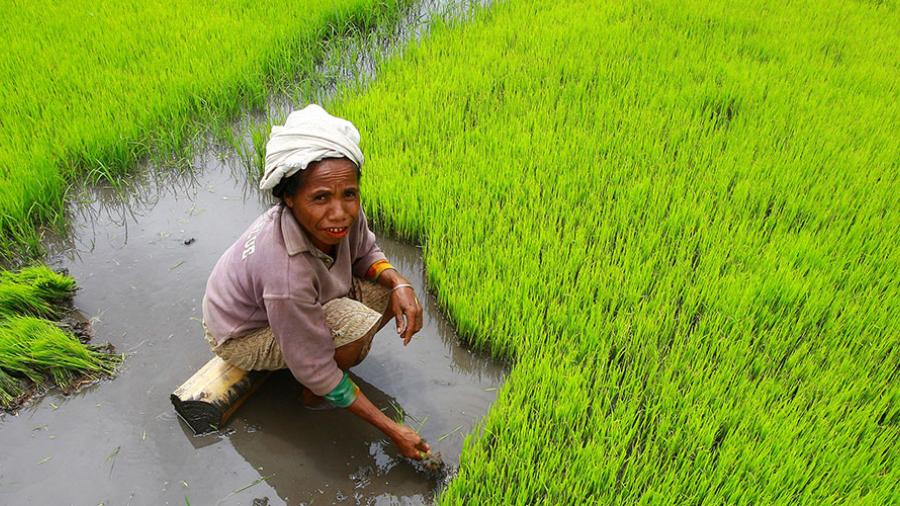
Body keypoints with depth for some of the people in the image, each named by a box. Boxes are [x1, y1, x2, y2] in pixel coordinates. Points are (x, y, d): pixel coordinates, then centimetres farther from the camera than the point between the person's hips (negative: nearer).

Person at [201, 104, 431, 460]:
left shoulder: (345, 212, -25)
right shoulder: (287, 274, -42)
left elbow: (365, 253, -1)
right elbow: (315, 371, -31)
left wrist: (398, 283, -24)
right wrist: (393, 431, -25)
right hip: (242, 336, -6)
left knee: (387, 291, -8)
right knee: (357, 324, -30)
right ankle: (312, 398, 0)